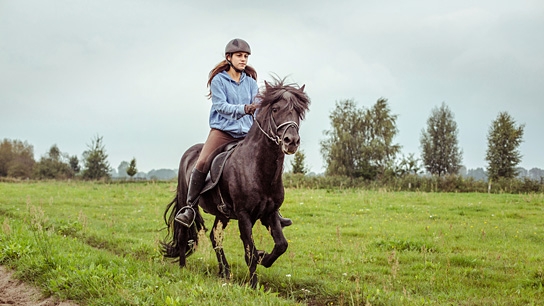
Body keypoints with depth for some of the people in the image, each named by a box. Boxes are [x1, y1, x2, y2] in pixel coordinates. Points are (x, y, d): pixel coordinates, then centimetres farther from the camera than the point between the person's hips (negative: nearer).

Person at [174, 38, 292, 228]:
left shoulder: (250, 82, 10)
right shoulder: (218, 80, -1)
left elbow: (257, 107, 4)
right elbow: (220, 106, -12)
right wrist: (243, 109, -27)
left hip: (246, 133, 4)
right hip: (222, 130, -4)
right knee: (202, 163, -22)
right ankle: (189, 207, -12)